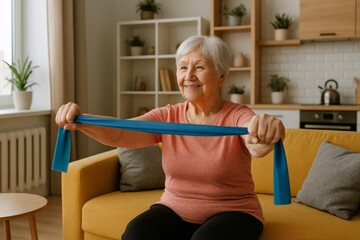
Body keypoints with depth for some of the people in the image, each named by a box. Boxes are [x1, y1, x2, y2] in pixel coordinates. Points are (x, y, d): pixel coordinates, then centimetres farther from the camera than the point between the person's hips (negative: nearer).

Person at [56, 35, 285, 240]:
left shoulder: (237, 116, -12)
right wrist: (81, 122, -36)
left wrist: (266, 130, -59)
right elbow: (118, 135, -16)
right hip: (175, 209, 3)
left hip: (231, 213, -2)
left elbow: (257, 146, -34)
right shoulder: (167, 117, -2)